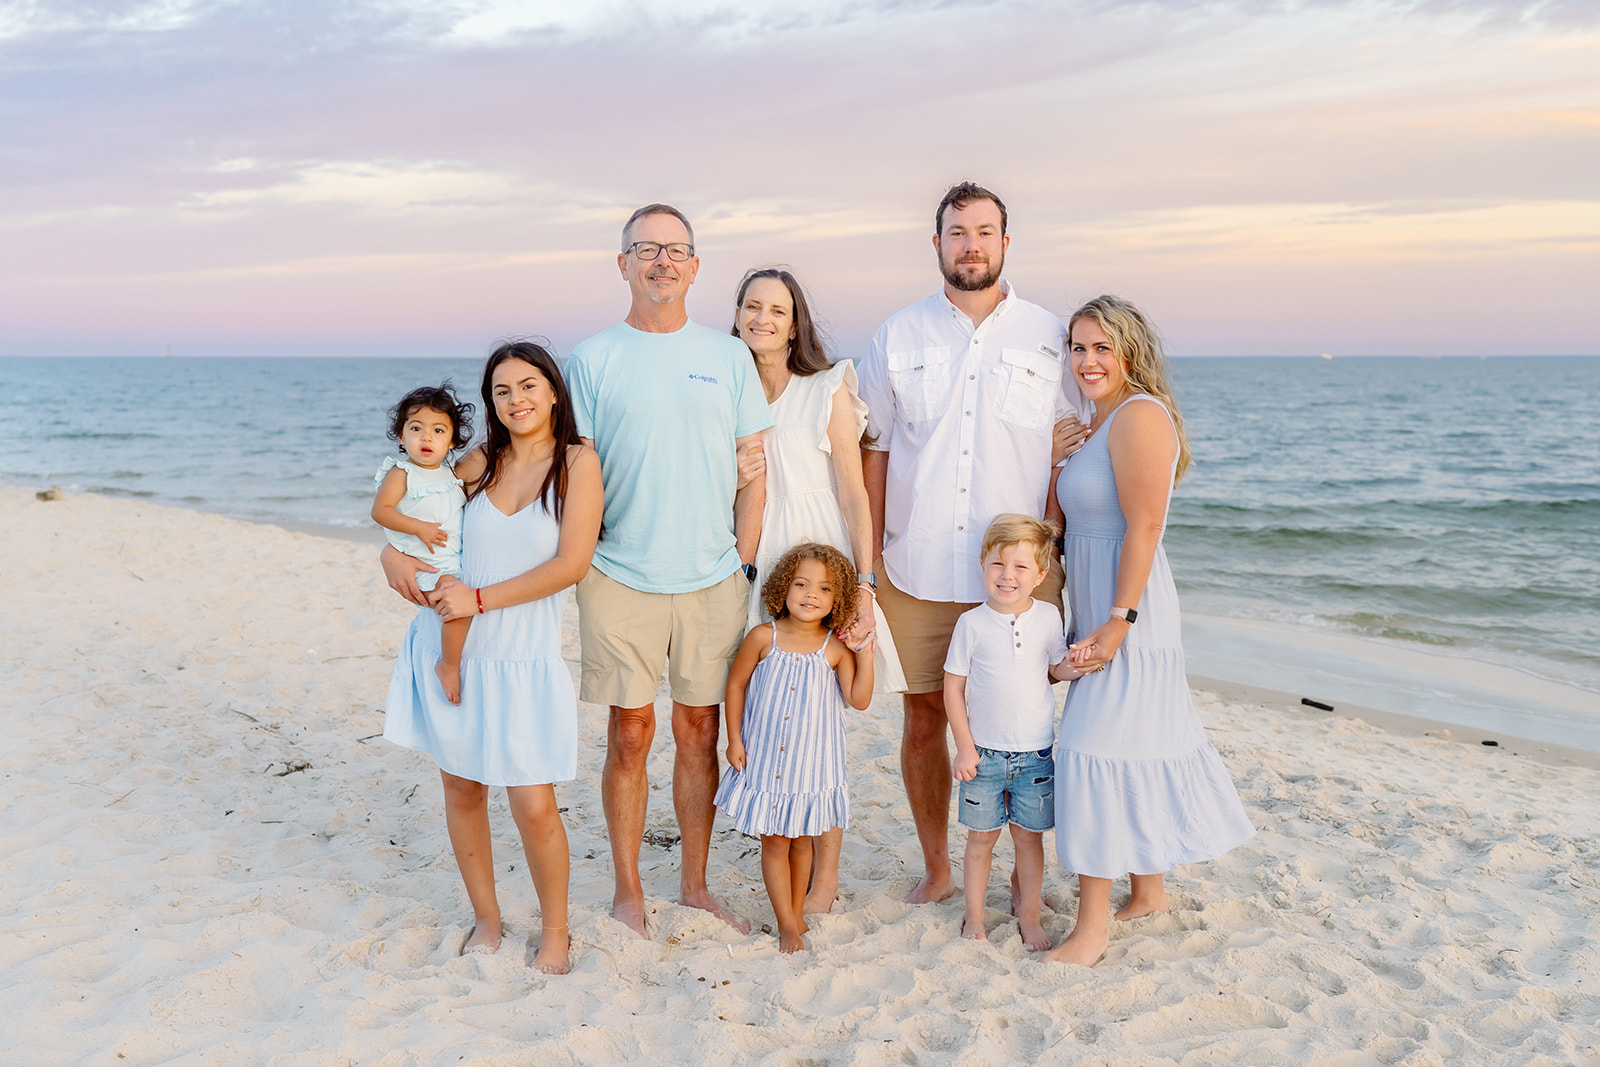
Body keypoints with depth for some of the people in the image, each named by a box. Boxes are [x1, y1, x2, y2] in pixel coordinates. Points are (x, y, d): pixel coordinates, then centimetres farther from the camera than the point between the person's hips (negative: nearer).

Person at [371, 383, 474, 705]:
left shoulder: (450, 473, 11)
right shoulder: (401, 473, -8)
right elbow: (380, 510, -15)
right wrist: (419, 527, -22)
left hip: (458, 559, 8)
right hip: (427, 566, -8)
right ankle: (449, 666, -7)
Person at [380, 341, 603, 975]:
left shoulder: (577, 463, -5)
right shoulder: (479, 463, 7)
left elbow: (571, 564, -13)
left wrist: (480, 599, -14)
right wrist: (393, 553, -2)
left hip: (522, 657, -4)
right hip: (447, 646, 4)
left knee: (534, 806, -5)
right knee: (461, 787, 11)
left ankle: (554, 929, 17)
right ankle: (486, 918, 30)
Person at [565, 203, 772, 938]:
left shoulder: (727, 356, 8)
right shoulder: (592, 360, 2)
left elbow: (753, 470, 8)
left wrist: (743, 561, 3)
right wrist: (578, 562, -4)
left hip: (713, 581, 2)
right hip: (621, 579, -2)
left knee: (699, 733, 10)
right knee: (631, 734, 4)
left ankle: (694, 885, 24)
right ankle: (627, 890, 19)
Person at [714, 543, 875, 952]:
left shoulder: (835, 649, -7)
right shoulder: (763, 638, -8)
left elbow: (859, 700, -8)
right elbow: (736, 684, 2)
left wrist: (865, 652, -14)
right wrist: (735, 739, 0)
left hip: (811, 762, 1)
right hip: (764, 759, -1)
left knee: (801, 839, 14)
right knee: (774, 842, 5)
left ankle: (796, 914, 31)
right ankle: (787, 925, 17)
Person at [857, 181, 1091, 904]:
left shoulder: (1049, 338, 5)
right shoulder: (898, 338, 7)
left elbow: (1075, 451, 8)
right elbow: (874, 451, 8)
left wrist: (1052, 549, -1)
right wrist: (867, 559, 3)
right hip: (916, 571, 1)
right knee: (923, 717, 7)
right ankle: (935, 869, 24)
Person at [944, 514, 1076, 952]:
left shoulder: (1048, 617, -1)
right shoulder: (972, 623, -8)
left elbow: (1058, 668, 11)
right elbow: (953, 687, -4)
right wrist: (964, 747, -6)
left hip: (1035, 752, 1)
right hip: (984, 752, -1)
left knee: (1029, 836, 9)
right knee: (981, 837, 8)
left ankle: (1029, 916, 26)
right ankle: (974, 919, 23)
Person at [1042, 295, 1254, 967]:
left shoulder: (1139, 416, -15)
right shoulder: (1098, 423, 15)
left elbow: (1143, 528, -21)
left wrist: (1119, 622, -23)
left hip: (1127, 612, -9)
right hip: (1100, 609, 9)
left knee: (1099, 749, -7)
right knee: (1140, 744, 16)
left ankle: (1093, 924, 2)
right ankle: (1149, 891, 30)